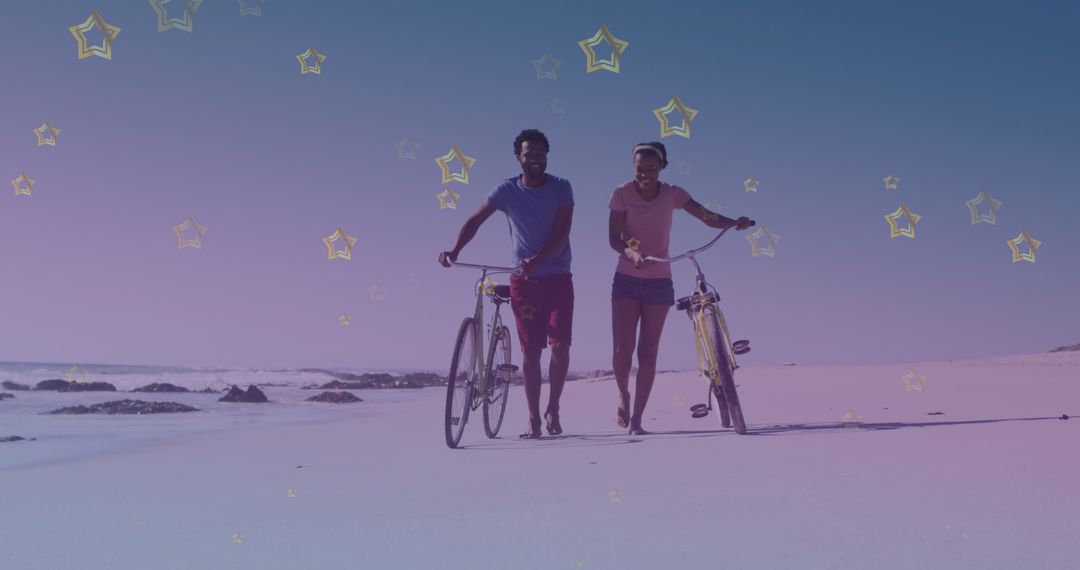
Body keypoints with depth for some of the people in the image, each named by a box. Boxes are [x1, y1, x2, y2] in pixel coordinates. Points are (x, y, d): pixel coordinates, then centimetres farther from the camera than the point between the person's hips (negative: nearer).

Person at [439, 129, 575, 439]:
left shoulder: (561, 188, -4)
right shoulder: (508, 190, -2)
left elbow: (562, 233, -12)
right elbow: (475, 220, -8)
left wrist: (538, 259, -28)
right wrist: (455, 250, -25)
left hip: (557, 279, 0)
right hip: (523, 280, 1)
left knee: (560, 346, -9)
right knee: (530, 350, 1)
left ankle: (552, 409, 11)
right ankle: (534, 418, 8)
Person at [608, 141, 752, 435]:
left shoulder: (672, 194, -4)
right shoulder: (623, 193, -6)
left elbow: (708, 217, -14)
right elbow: (613, 237, -12)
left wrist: (735, 223, -34)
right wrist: (631, 253, -33)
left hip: (659, 282, 1)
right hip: (626, 280, -1)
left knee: (648, 352, -1)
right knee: (622, 348, -8)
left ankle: (637, 418, 8)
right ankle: (624, 395, 23)